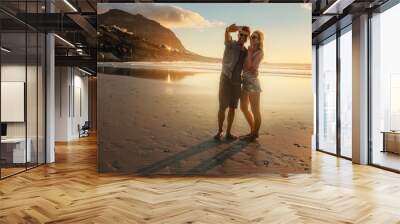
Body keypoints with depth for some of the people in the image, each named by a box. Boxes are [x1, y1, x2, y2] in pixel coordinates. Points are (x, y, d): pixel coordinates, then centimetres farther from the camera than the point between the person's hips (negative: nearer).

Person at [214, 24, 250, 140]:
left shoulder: (246, 51, 13)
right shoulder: (231, 44, -4)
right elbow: (228, 30, -24)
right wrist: (241, 28, -16)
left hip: (237, 82, 5)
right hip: (226, 79, -5)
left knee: (232, 108, 5)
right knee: (223, 107, -3)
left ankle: (228, 133, 12)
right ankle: (219, 131, 12)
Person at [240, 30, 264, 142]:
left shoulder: (260, 53, -9)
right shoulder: (250, 51, 13)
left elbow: (249, 66, -17)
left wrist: (249, 52, -14)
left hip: (253, 82, -9)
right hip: (245, 82, 9)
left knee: (255, 110, 3)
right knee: (243, 108, 15)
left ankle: (255, 133, 18)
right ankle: (253, 131, 29)